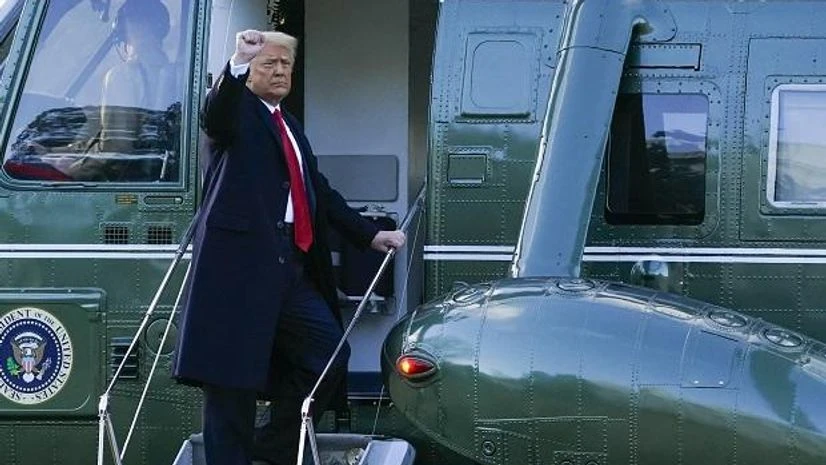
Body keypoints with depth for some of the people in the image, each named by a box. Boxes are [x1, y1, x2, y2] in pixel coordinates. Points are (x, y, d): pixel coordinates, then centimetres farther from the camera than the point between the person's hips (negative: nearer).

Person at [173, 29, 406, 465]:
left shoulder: (290, 125, 25)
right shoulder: (236, 109, 1)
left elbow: (319, 191, 30)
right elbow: (214, 114, -24)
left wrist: (370, 234, 26)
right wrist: (237, 64, -42)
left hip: (289, 263, 8)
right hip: (240, 258, -8)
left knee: (329, 351, 8)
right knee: (233, 373, -7)